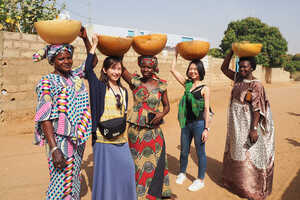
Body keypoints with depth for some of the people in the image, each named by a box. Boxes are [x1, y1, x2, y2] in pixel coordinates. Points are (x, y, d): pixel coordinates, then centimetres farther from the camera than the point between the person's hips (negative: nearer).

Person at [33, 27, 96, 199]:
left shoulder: (75, 76, 7)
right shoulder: (47, 82, -11)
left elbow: (93, 61, 21)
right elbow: (44, 118, -16)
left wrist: (85, 39, 9)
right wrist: (54, 149, -21)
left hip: (79, 138, 6)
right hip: (61, 140, -6)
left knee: (75, 179, 18)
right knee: (62, 182, 2)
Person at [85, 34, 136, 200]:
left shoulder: (123, 90, 12)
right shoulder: (99, 87, -4)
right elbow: (88, 69, -18)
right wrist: (94, 45, -11)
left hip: (121, 139, 5)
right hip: (103, 138, -5)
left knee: (126, 168, 7)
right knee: (105, 172, 4)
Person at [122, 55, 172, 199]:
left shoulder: (161, 85, 2)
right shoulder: (135, 81, -3)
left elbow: (166, 105, 11)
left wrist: (161, 114, -8)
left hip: (154, 130, 1)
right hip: (136, 129, -1)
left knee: (155, 163, 6)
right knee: (137, 162, 9)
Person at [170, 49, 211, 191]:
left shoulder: (205, 88, -7)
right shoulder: (187, 84, 6)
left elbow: (206, 109, -8)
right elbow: (173, 69, 12)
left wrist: (206, 128, -11)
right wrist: (176, 54, 14)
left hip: (199, 123, -5)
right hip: (186, 123, 5)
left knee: (200, 152, 8)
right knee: (184, 151, 17)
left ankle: (200, 180, 22)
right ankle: (182, 173, 38)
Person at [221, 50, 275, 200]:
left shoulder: (256, 85, -15)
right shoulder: (238, 78, 5)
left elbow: (257, 108, -20)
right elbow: (224, 68, 14)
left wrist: (254, 128, -25)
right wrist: (231, 52, 5)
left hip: (247, 124, -7)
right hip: (235, 124, 7)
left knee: (247, 154, 2)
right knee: (234, 152, 18)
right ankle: (233, 180, 36)